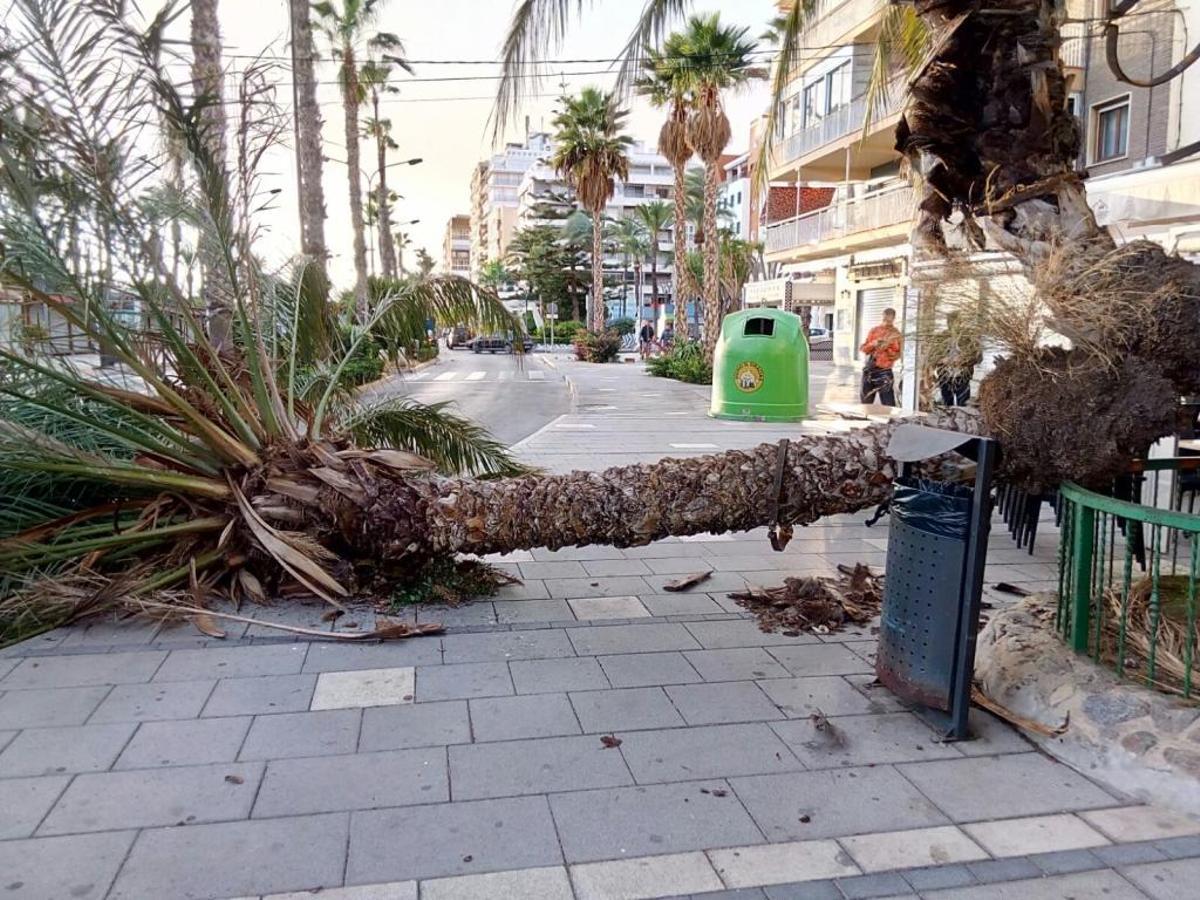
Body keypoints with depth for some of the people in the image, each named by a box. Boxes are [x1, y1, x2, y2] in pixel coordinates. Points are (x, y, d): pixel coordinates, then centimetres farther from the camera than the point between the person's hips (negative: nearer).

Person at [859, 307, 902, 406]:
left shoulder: (895, 334, -2)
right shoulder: (874, 330, 9)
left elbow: (897, 355, -6)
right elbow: (863, 348, 7)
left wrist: (886, 348, -21)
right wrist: (873, 344, -11)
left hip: (884, 372, -4)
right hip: (869, 370, 4)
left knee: (888, 405, -11)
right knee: (865, 403, 12)